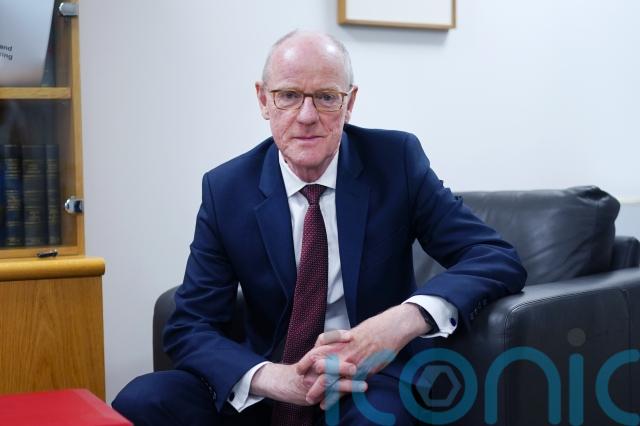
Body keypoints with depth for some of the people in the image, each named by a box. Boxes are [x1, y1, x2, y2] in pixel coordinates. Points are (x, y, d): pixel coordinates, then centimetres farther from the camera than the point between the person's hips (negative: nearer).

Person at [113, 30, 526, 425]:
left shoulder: (396, 160, -6)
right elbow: (189, 327, -5)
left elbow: (499, 259, -10)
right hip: (272, 382, 2)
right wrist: (273, 378, -26)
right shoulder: (226, 189, -3)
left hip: (375, 377, -2)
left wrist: (408, 317, -30)